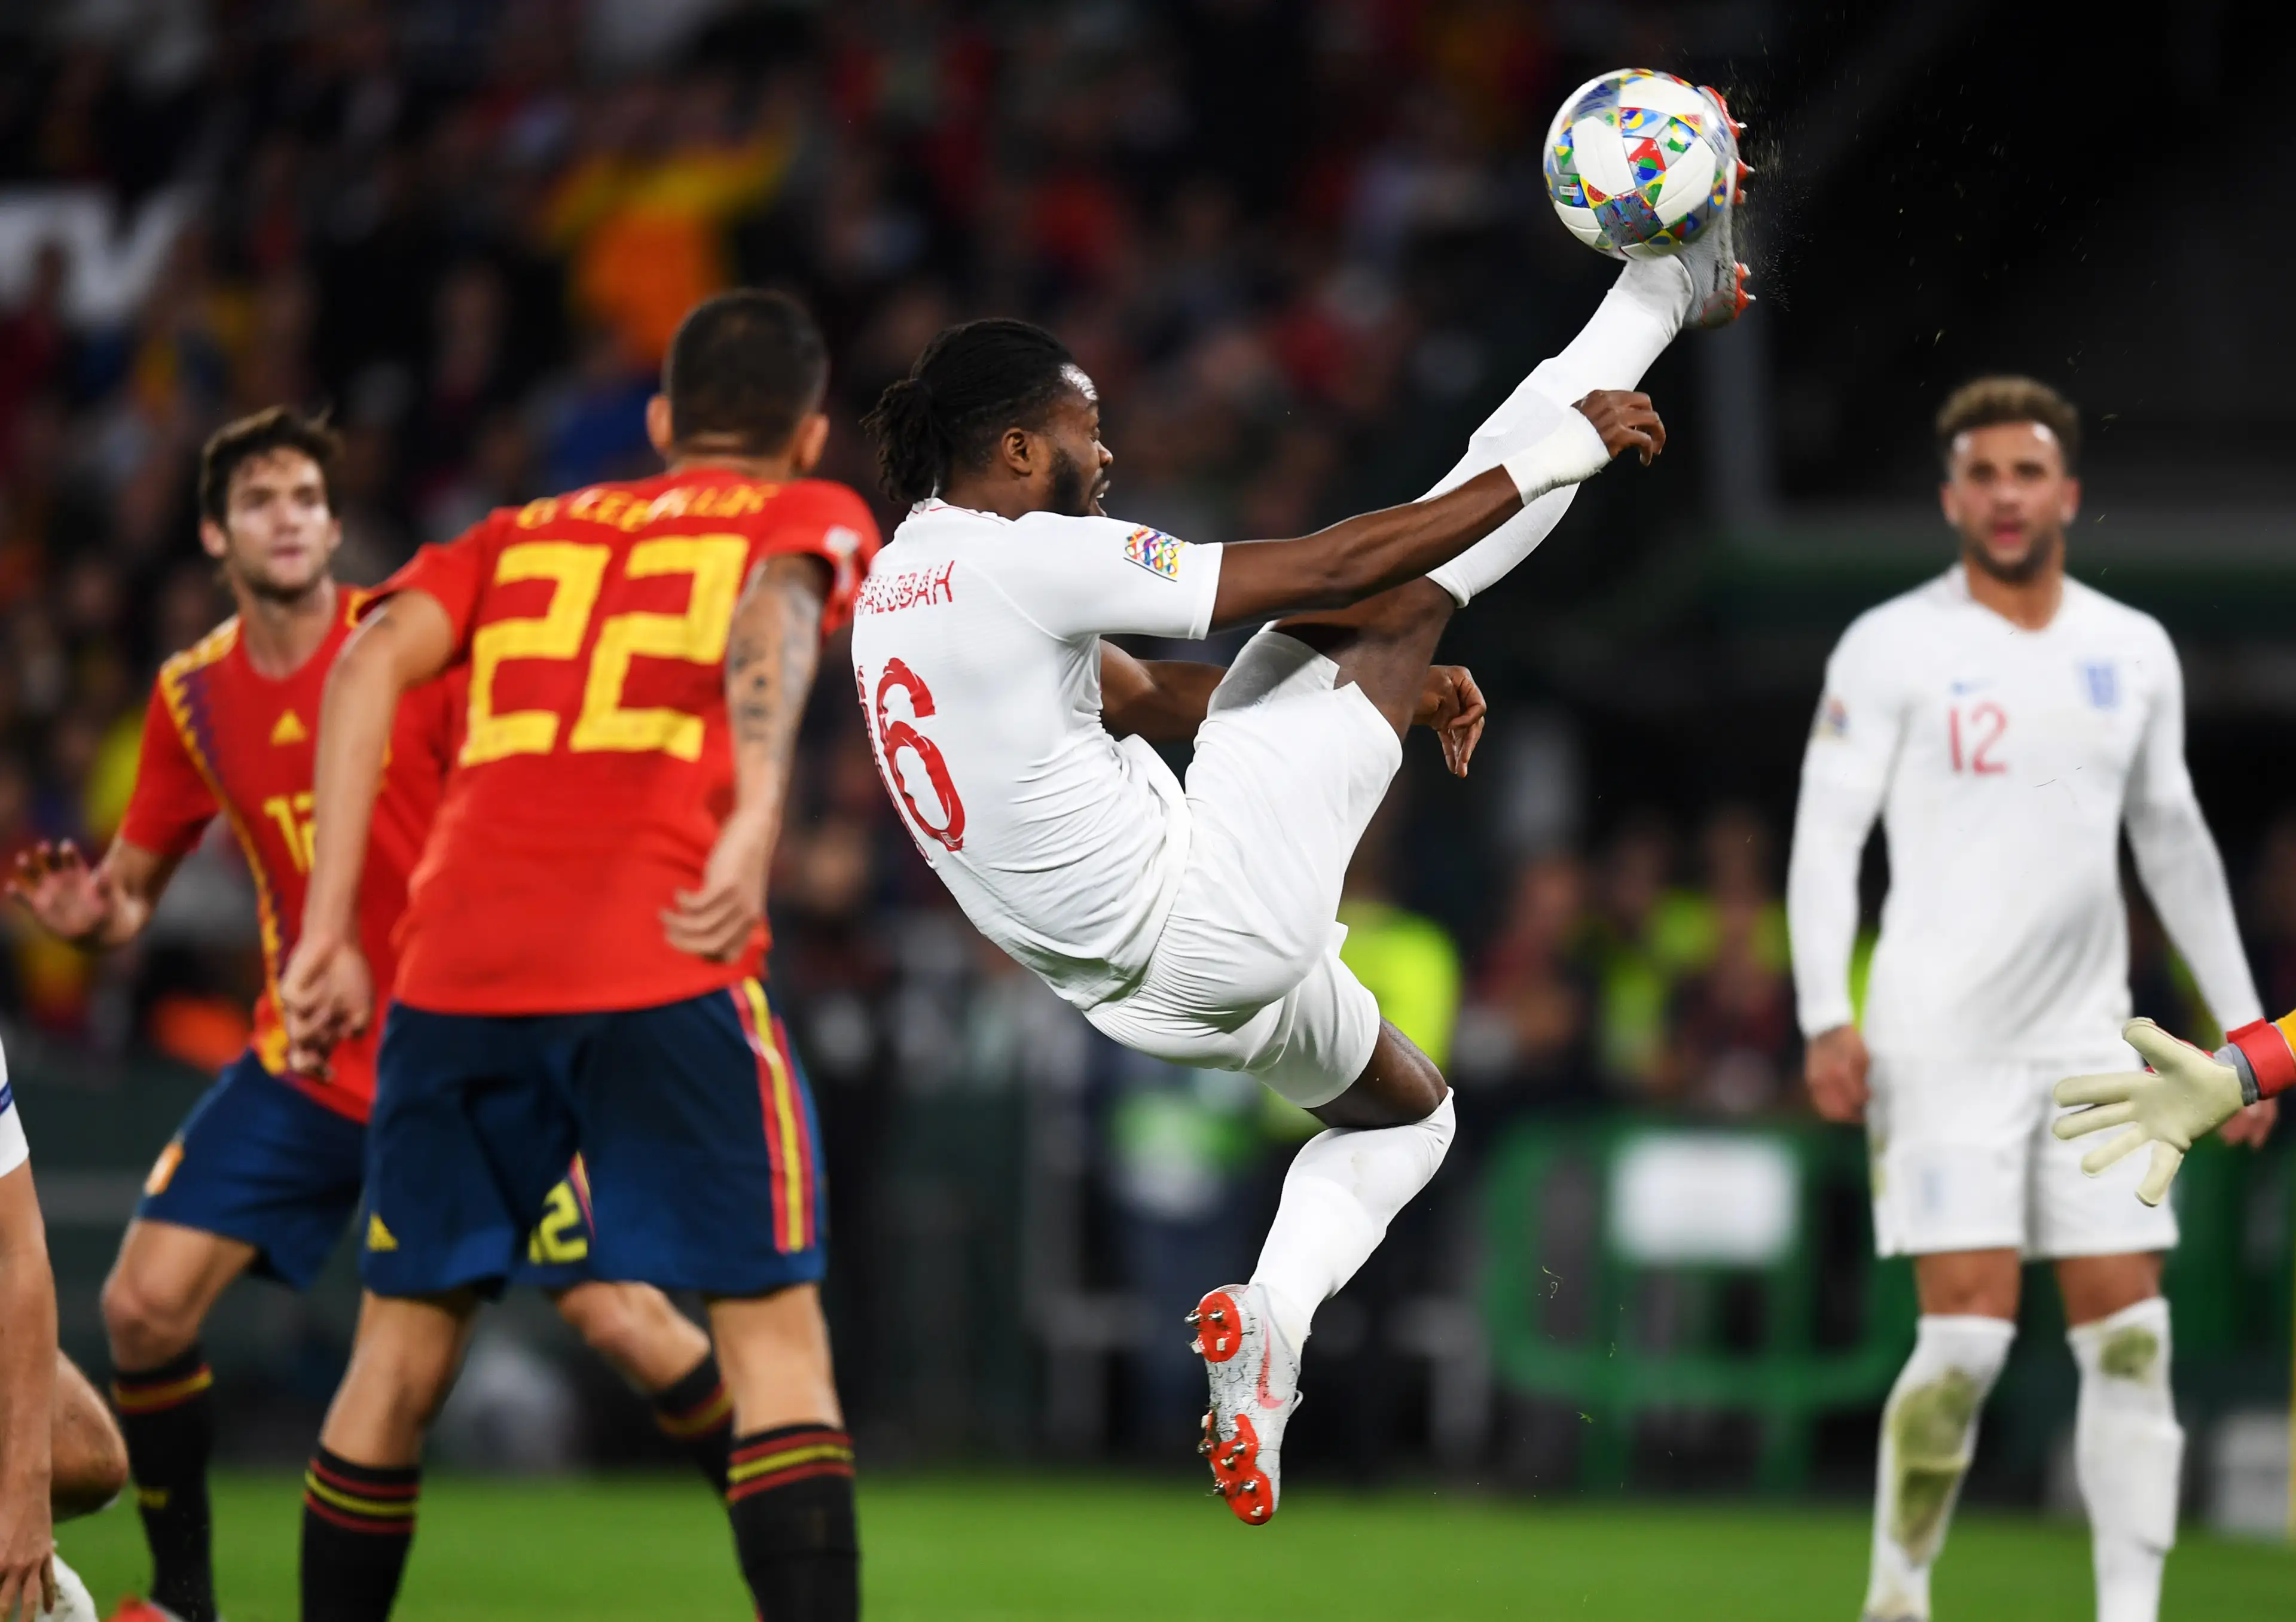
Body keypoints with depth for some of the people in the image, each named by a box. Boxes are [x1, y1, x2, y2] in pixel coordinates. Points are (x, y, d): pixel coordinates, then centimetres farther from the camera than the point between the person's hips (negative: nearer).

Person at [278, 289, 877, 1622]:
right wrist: (755, 824, -24)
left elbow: (372, 664, 10)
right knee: (775, 1337, -1)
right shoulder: (811, 515, 17)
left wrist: (330, 931, 6)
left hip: (455, 968, 4)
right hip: (668, 968, -4)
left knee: (404, 1349, 13)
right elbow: (775, 611, -8)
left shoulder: (520, 535, 27)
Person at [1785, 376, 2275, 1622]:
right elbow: (1825, 835, -4)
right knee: (1968, 1328, -12)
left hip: (2089, 1041, 5)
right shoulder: (1892, 649, -3)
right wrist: (1826, 1022, -15)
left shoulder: (2135, 654, 10)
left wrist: (2240, 1023, 17)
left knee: (2130, 1333, -2)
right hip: (1940, 1041, -5)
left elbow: (2174, 843, 19)